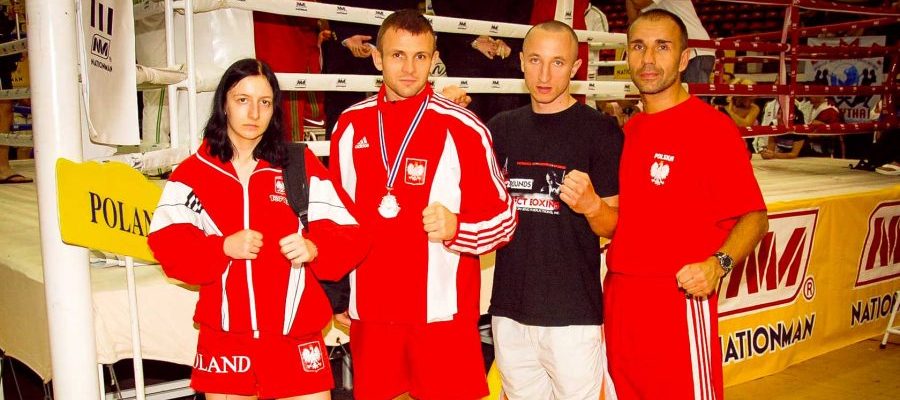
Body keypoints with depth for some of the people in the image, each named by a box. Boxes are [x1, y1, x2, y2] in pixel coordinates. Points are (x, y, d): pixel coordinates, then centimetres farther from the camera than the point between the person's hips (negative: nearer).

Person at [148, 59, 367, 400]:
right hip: (224, 337, 1)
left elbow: (349, 236, 0)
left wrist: (313, 248, -20)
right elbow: (166, 243, -2)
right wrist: (223, 247, -17)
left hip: (294, 336, -1)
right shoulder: (194, 172, 7)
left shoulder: (301, 164, 4)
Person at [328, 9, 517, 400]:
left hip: (443, 312, -3)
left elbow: (503, 217, -4)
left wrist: (456, 227, -24)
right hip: (369, 312, 4)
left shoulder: (462, 128, -7)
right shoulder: (350, 125, 6)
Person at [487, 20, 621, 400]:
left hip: (573, 312, -4)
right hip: (509, 308, 5)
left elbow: (614, 229, -4)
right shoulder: (502, 127, 7)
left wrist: (590, 205, -26)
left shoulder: (600, 130, -6)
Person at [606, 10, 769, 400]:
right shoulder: (627, 132, 12)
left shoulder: (712, 126, -8)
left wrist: (718, 263, -25)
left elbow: (753, 216, -9)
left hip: (680, 299, -6)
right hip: (619, 300, 6)